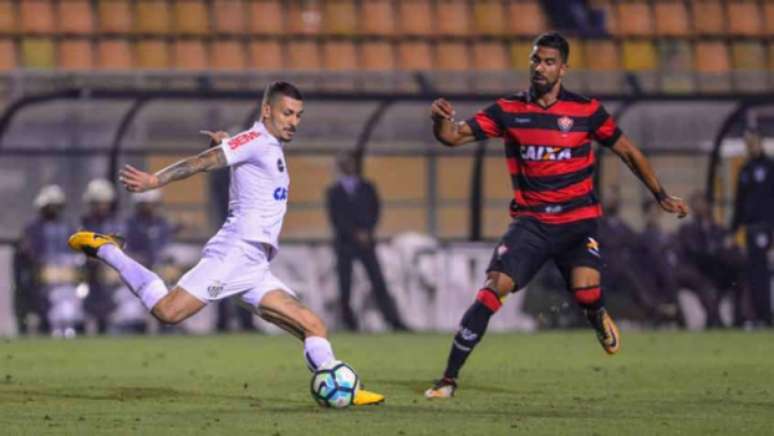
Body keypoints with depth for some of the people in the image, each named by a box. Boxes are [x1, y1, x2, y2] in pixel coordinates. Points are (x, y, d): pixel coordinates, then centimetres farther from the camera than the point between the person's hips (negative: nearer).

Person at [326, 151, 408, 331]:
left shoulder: (367, 188, 13)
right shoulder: (333, 192, 7)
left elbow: (375, 210, 8)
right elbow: (335, 218, -2)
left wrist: (366, 232, -8)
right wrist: (355, 234, -12)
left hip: (365, 240, 1)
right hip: (344, 242, -1)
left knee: (379, 283, -7)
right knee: (345, 287, -3)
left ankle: (395, 322, -13)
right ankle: (349, 323, 4)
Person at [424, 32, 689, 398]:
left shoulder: (585, 111, -1)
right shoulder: (508, 111, 1)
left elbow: (627, 151, 10)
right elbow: (453, 136, -4)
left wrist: (661, 196, 10)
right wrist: (441, 119, -27)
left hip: (577, 221, 0)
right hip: (530, 222, 0)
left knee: (585, 291, -20)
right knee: (493, 289, -17)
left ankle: (597, 316, 22)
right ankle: (448, 379, -12)